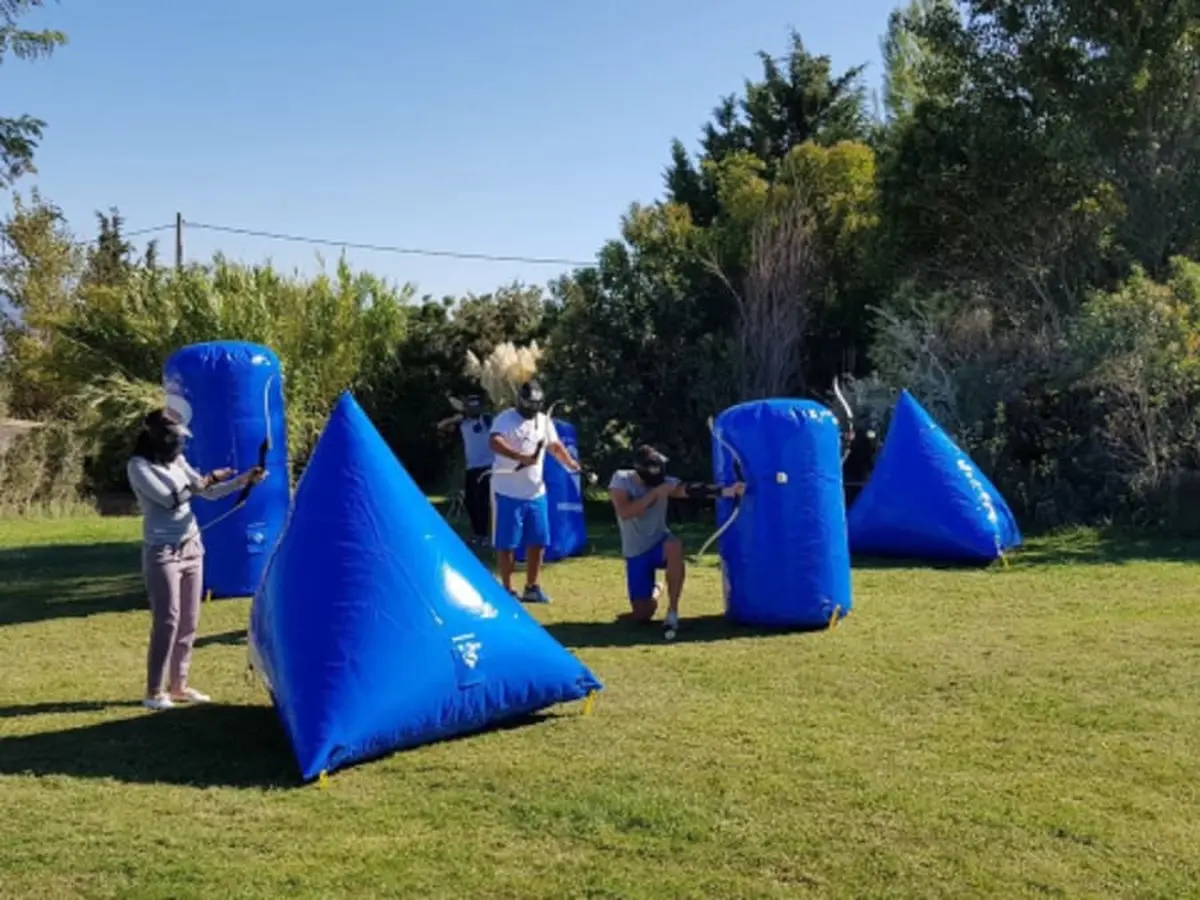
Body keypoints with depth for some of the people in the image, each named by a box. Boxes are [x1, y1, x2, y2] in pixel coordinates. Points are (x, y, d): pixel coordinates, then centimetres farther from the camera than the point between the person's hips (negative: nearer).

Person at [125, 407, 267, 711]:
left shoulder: (177, 461, 11)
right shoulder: (138, 466, -9)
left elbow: (208, 493, 14)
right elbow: (171, 498, -18)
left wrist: (244, 480, 2)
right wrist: (209, 478, -13)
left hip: (191, 547, 7)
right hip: (162, 552, -7)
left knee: (189, 620, 7)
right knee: (168, 620, -9)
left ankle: (178, 686, 15)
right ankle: (154, 692, -3)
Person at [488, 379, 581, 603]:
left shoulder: (544, 420, 9)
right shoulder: (505, 419, -13)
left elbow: (555, 445, 18)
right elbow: (495, 443, -30)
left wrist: (569, 463, 0)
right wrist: (520, 457, -43)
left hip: (536, 492, 6)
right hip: (508, 492, -6)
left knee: (538, 541, 11)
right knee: (507, 543, 1)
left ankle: (532, 587, 24)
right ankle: (507, 590, 11)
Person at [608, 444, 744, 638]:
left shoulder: (664, 482, -12)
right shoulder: (621, 480, -15)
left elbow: (691, 490, -28)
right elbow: (625, 512, -30)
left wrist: (725, 491, -43)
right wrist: (655, 493, -31)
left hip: (659, 544, 0)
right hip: (636, 553, 0)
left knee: (675, 546, -39)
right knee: (642, 616, -5)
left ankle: (672, 612, -26)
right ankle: (654, 590, 35)